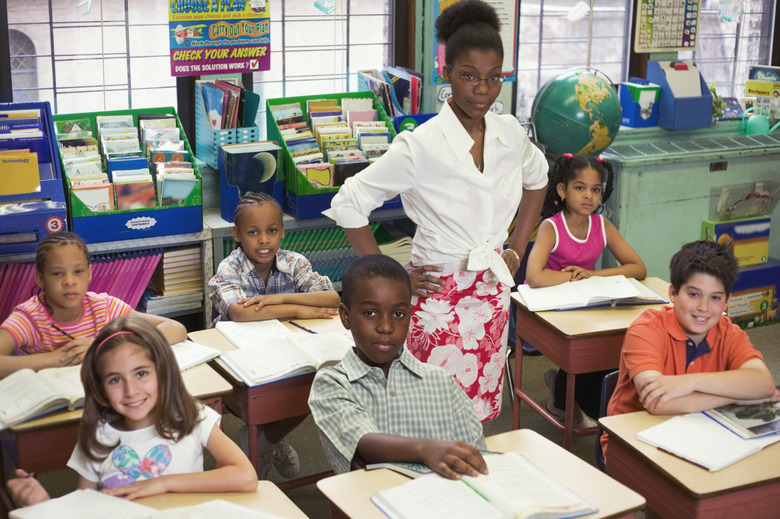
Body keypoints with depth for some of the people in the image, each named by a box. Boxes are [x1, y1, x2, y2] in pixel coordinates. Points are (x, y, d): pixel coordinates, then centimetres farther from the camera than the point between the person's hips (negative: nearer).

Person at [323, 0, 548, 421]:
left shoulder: (509, 133, 0)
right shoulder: (421, 145, -18)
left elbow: (536, 178, 22)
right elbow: (348, 203, -16)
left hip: (494, 291, 6)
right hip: (439, 295, -6)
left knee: (482, 410, 15)